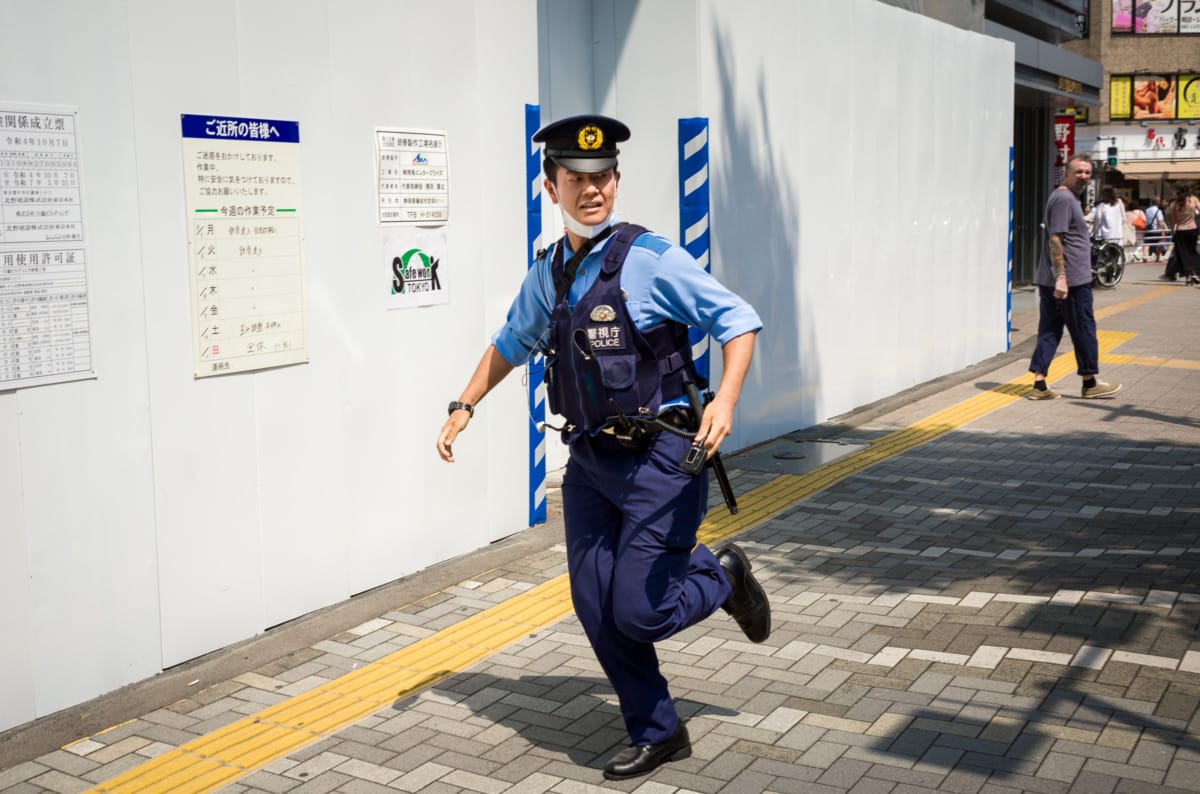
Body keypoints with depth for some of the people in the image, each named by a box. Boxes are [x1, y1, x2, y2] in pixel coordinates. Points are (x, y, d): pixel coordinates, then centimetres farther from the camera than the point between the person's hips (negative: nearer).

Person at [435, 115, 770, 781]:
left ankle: (723, 574, 24)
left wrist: (725, 401, -24)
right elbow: (510, 345, 26)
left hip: (659, 459, -6)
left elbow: (738, 322, -10)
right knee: (596, 611, 6)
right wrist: (464, 406, 21)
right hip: (589, 462, 6)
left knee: (638, 613, -7)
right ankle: (657, 733, 26)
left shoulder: (650, 259, -11)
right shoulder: (546, 276, 8)